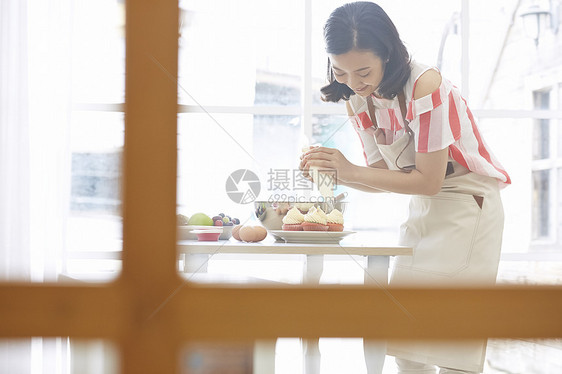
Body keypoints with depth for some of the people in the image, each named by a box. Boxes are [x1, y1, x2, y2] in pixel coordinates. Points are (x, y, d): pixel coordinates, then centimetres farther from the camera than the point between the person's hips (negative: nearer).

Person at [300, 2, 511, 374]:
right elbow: (384, 173, 2)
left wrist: (352, 171, -26)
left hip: (468, 204, -8)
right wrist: (332, 172, -16)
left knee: (449, 343, -11)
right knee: (404, 343, 4)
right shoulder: (357, 98, -1)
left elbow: (429, 180, -24)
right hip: (423, 209, 8)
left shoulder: (425, 84, -25)